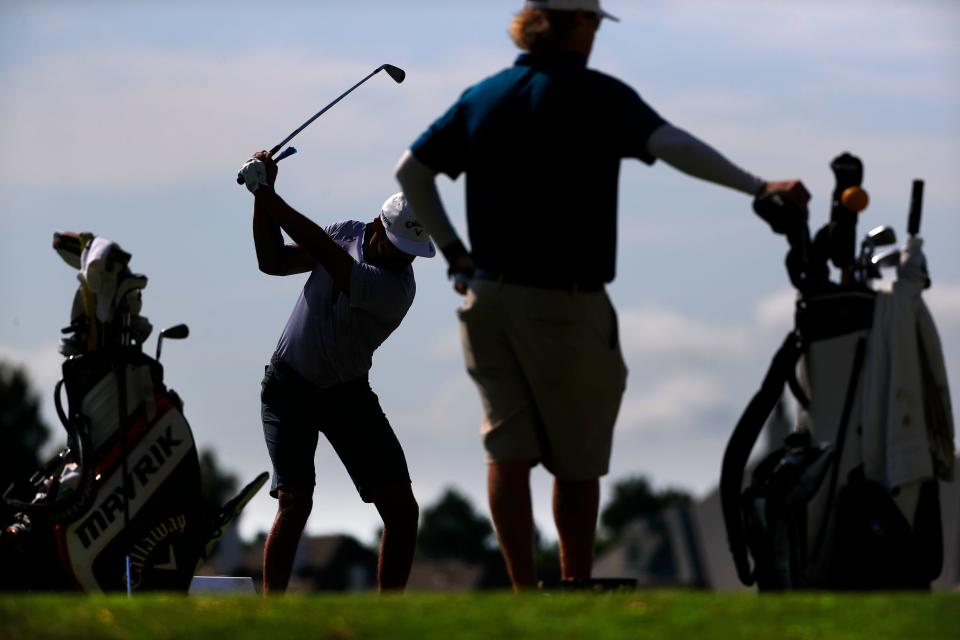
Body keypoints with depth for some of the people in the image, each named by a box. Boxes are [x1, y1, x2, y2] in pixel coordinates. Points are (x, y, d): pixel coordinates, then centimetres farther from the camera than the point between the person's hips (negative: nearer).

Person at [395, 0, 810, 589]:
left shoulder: (483, 98, 9)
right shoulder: (594, 96, -8)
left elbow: (411, 171, 11)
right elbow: (671, 145, -23)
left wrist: (452, 249, 13)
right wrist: (759, 187, -26)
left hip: (489, 295, 5)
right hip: (565, 299, -5)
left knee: (509, 448, 6)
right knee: (577, 458, 6)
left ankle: (524, 592, 1)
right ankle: (578, 592, 11)